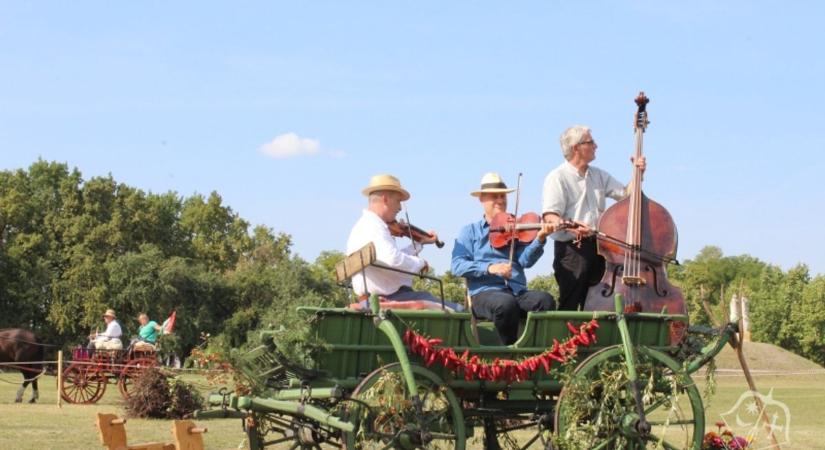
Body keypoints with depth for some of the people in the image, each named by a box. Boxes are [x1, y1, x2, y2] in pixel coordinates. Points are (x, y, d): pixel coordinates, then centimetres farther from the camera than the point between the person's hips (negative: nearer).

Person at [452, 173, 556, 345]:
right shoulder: (470, 231, 14)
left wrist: (540, 239, -17)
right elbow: (457, 266, -1)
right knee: (506, 303, -37)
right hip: (485, 293, -2)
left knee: (545, 300, -28)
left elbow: (526, 260, 1)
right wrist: (489, 268, -16)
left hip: (518, 291, 3)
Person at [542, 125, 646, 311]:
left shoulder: (598, 175, 17)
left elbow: (626, 193, 17)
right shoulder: (558, 177, -6)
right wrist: (569, 226, -34)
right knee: (569, 307, -10)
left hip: (598, 247, 7)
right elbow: (550, 217, -16)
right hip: (571, 249, -7)